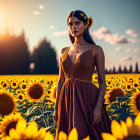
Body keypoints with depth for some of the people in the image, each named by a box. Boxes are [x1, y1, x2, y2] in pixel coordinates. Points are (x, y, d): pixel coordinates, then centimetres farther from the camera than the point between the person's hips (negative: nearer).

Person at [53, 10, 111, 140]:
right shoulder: (64, 51, 13)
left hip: (87, 100, -4)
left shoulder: (96, 50, 0)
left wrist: (98, 107, -14)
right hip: (68, 101, 4)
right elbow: (61, 81, 13)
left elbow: (102, 81, -2)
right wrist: (56, 108, 7)